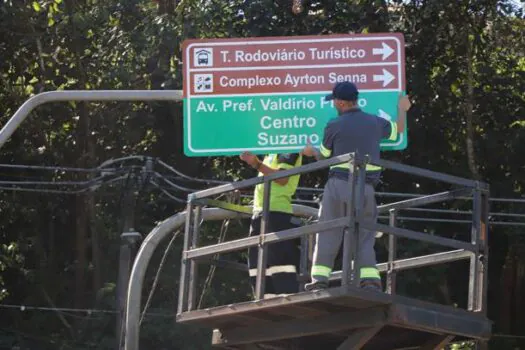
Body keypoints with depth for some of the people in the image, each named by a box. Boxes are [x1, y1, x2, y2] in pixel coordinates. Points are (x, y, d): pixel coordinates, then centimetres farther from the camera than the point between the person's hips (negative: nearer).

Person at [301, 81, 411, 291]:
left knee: (328, 234, 3)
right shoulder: (375, 123, 6)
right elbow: (399, 129, 27)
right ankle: (370, 279, -8)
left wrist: (311, 151, 35)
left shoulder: (334, 126, -4)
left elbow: (323, 156, 11)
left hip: (339, 184, -3)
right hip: (367, 188, 3)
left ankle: (320, 279, -3)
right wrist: (402, 109, 47)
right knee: (365, 237, 7)